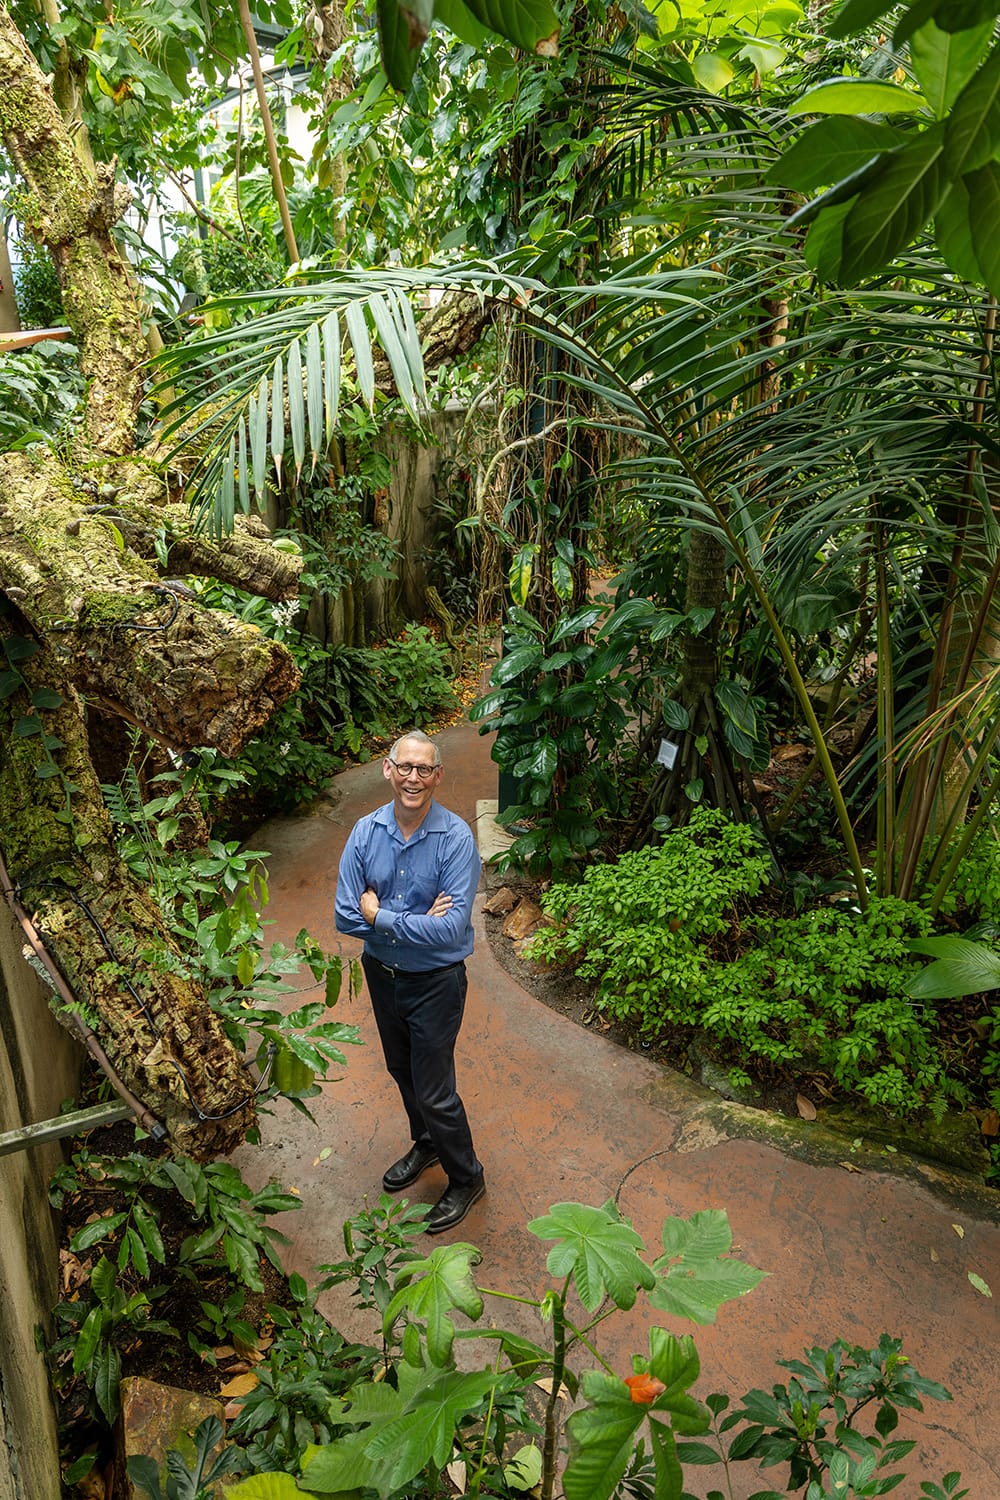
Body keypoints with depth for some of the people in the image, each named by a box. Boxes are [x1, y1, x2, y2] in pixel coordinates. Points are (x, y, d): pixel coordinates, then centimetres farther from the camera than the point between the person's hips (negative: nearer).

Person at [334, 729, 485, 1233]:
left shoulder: (456, 838, -23)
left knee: (434, 1091, 6)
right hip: (382, 973, 5)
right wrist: (416, 920, -22)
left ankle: (466, 1178, 33)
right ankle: (426, 1144, 53)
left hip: (435, 980, -5)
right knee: (402, 1071, 25)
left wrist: (381, 916, -21)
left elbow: (452, 929, -28)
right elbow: (346, 915, -13)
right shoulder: (366, 832, -10)